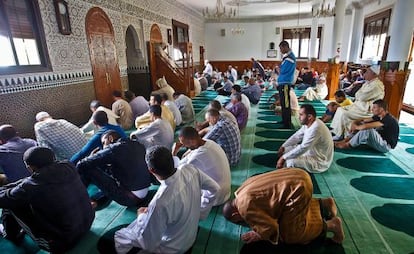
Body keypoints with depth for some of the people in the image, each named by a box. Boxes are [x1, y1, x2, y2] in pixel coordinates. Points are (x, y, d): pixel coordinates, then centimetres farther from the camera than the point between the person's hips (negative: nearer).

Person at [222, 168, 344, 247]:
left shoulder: (244, 207, -11)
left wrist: (257, 236, 6)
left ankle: (329, 225, 5)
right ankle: (322, 204, 24)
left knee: (289, 235, 3)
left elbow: (269, 227, -11)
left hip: (297, 189, -10)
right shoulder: (243, 190, 17)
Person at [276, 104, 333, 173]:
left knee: (291, 162, -28)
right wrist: (283, 147, -5)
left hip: (320, 162, -9)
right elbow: (296, 136, 7)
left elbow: (303, 148, -34)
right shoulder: (308, 123, -3)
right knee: (287, 149, 8)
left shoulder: (316, 128, -32)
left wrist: (283, 157, -29)